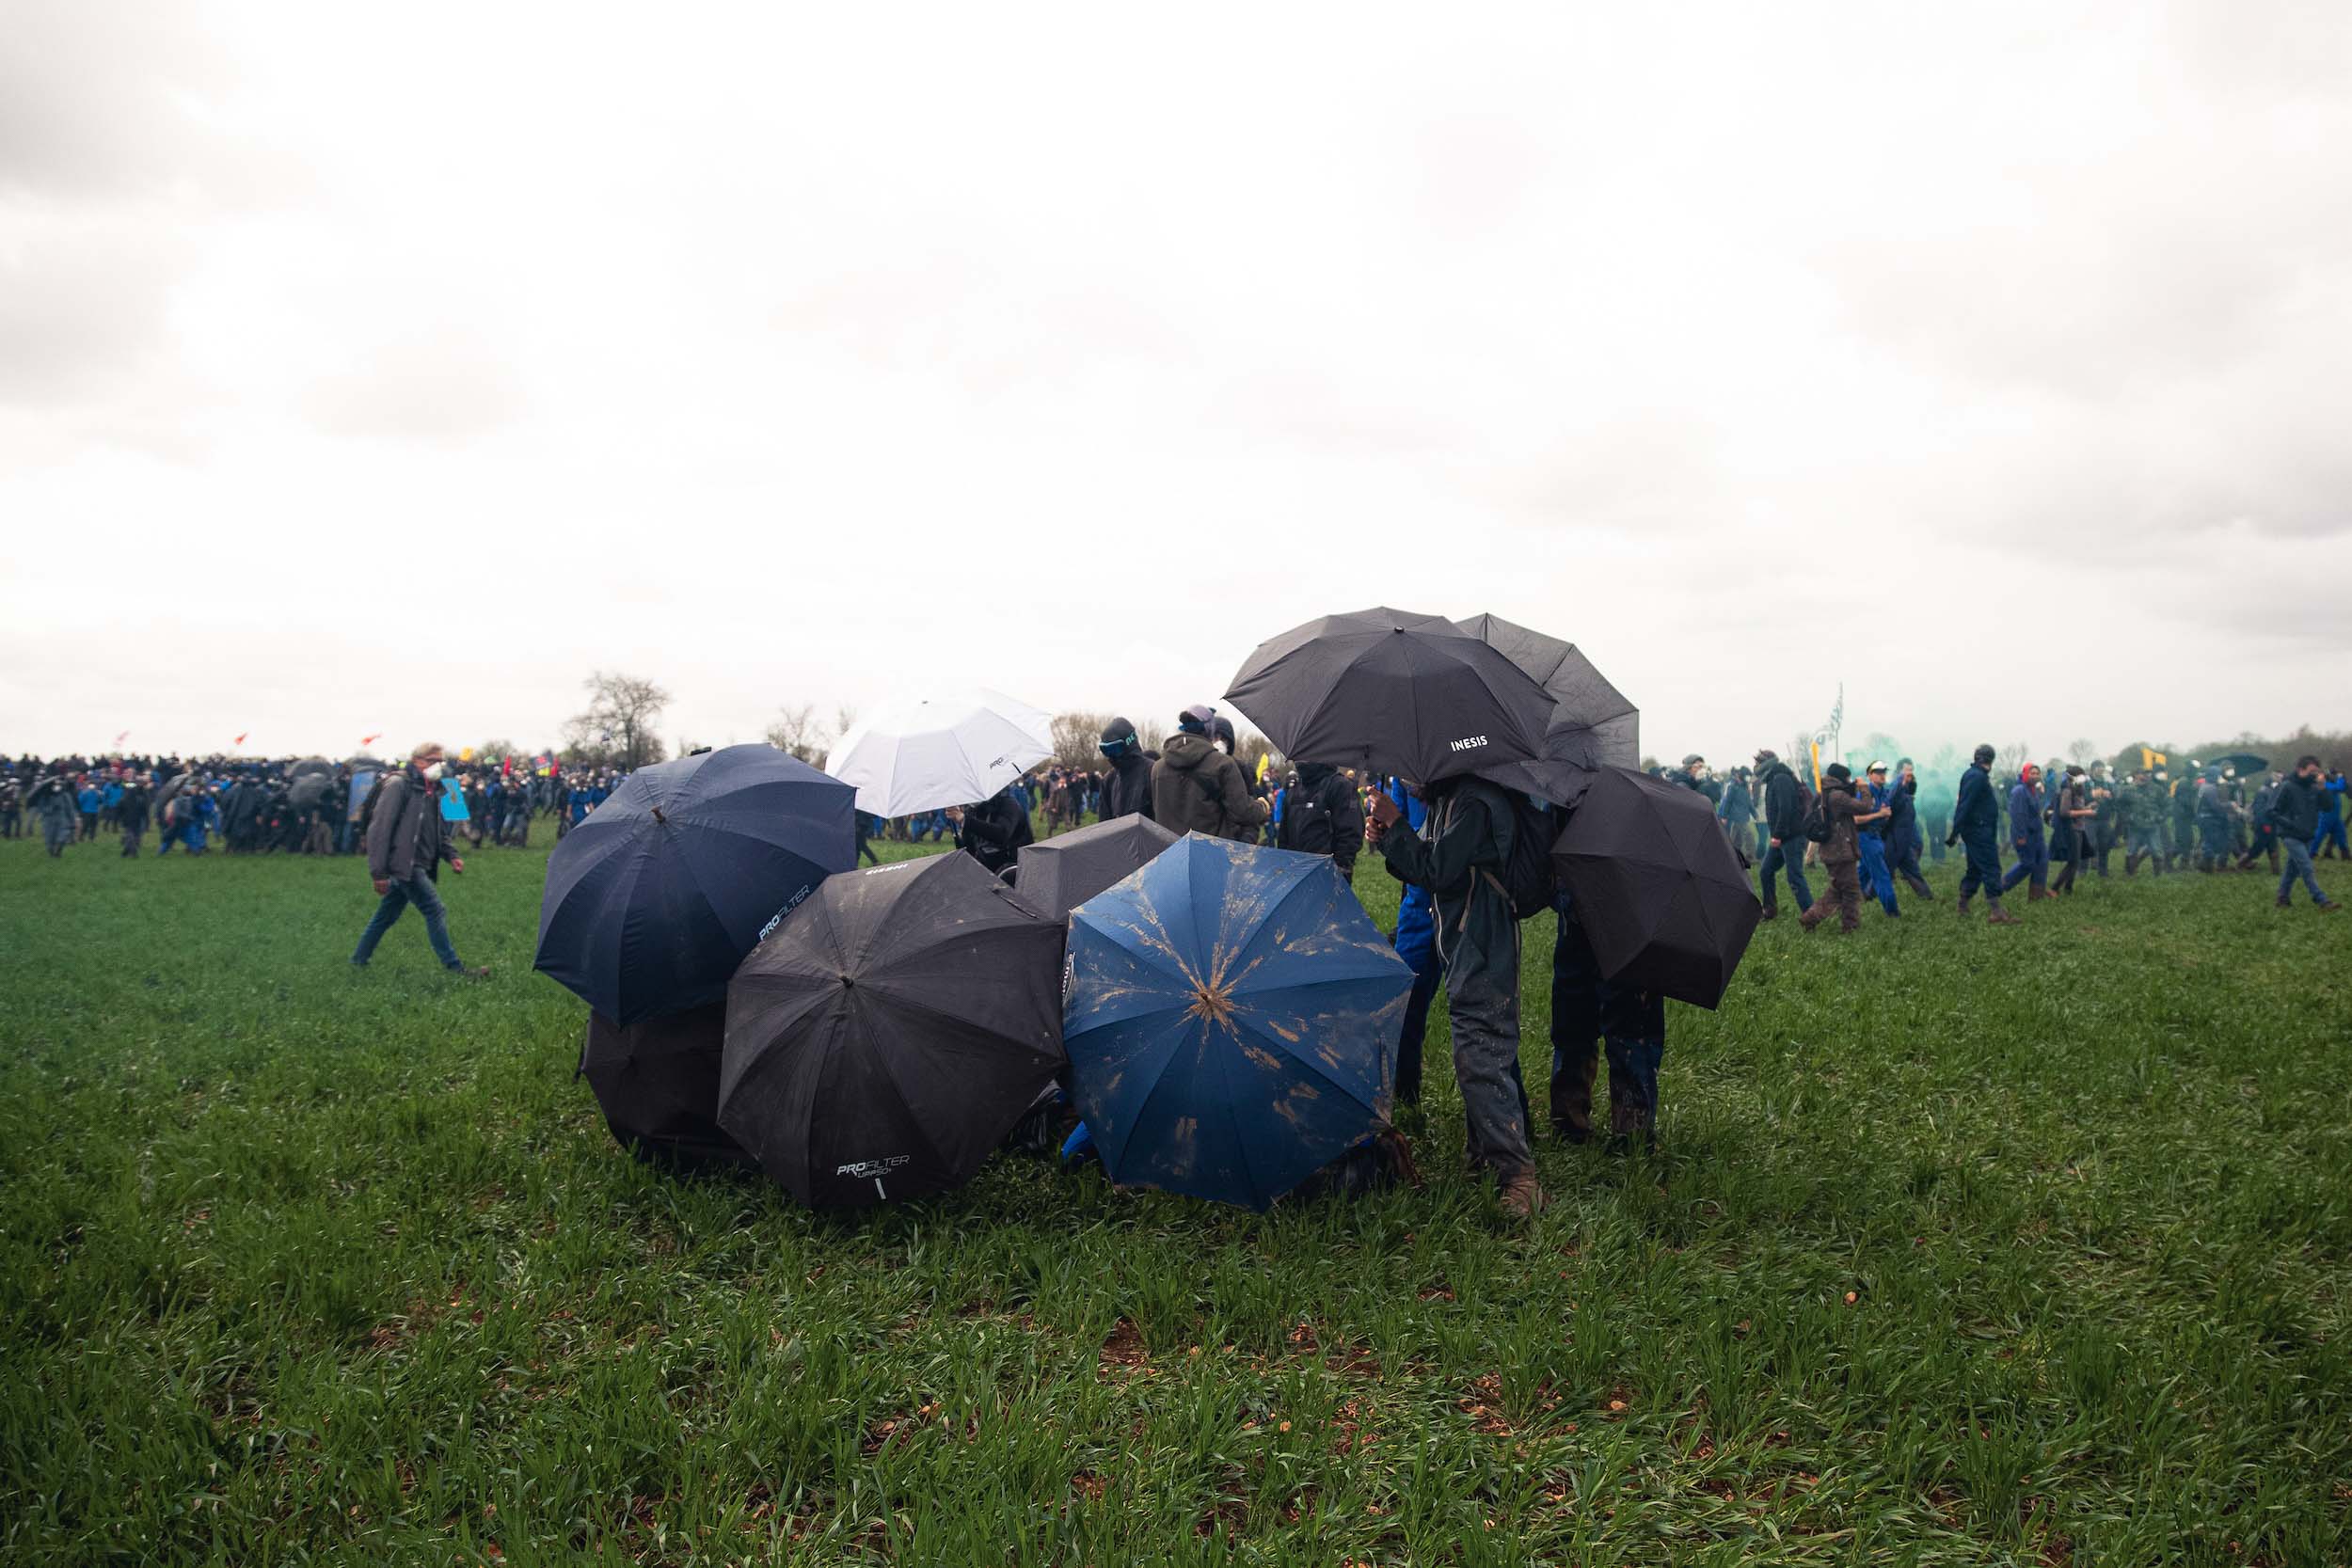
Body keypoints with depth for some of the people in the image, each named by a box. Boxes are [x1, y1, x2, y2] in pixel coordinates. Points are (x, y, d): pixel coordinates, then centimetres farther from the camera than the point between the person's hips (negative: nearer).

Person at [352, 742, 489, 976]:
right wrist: (378, 872, -19)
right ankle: (454, 968, -7)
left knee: (386, 916, 17)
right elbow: (380, 828, -16)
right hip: (404, 863, -9)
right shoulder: (398, 785, -12)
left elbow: (437, 830, 24)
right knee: (435, 912, -10)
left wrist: (451, 855, 8)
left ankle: (359, 960, 30)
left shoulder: (431, 790, 16)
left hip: (418, 865, 9)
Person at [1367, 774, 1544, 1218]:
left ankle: (1518, 1173, -13)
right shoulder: (1445, 799, 16)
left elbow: (1437, 871, -22)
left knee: (1479, 1057, -14)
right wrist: (1387, 841, 4)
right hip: (1462, 946, 10)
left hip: (1482, 951, -10)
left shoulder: (1474, 801, -16)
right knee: (1485, 1052, 16)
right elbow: (1427, 869, 20)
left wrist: (1396, 824, -13)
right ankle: (1488, 1153, 25)